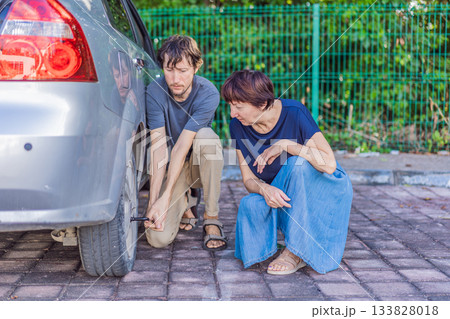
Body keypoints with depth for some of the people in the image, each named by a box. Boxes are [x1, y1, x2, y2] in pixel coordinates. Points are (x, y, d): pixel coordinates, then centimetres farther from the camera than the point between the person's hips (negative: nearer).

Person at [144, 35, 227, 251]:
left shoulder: (208, 93, -22)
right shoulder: (155, 92, -16)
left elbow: (182, 147, -29)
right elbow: (158, 147, -22)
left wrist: (165, 197, -34)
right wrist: (153, 201, -31)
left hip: (200, 165, -1)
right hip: (171, 167, 1)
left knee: (205, 136, -36)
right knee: (158, 237, -20)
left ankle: (211, 219, -21)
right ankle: (184, 203, 16)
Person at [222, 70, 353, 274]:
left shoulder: (294, 114, -23)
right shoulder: (238, 127, -8)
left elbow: (329, 164, -30)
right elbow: (248, 179, -6)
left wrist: (286, 145, -35)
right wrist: (264, 189, -28)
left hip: (322, 189, -3)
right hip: (279, 194, 3)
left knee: (298, 163, -35)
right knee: (249, 205, -29)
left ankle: (296, 251, -25)